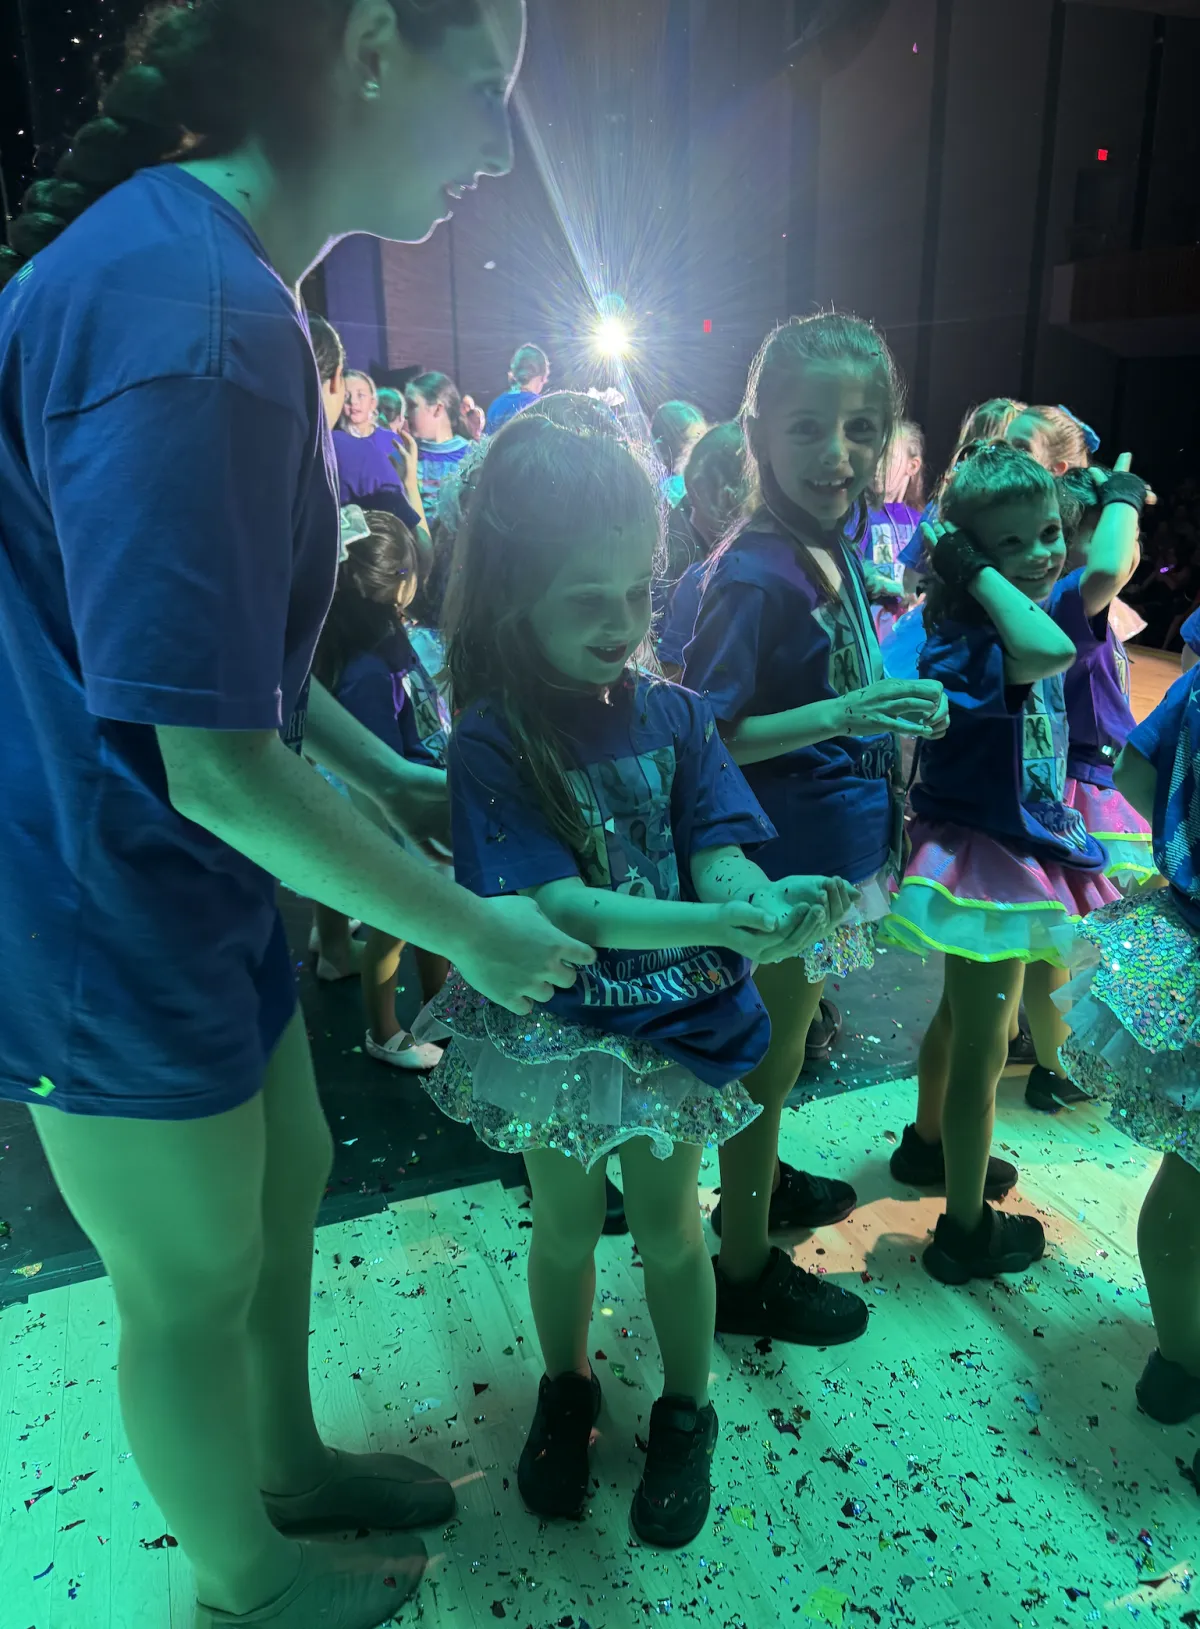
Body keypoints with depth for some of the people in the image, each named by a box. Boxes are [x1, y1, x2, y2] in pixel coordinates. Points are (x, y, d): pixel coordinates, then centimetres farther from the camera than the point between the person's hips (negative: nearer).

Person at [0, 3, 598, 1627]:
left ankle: (289, 1465, 53)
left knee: (288, 1180, 25)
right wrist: (469, 931, -15)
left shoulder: (187, 263, 7)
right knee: (194, 1280, 15)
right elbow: (215, 759, -28)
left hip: (196, 887, 9)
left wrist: (399, 782, 11)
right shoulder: (194, 319, -27)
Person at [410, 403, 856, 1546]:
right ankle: (566, 1388, 48)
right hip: (556, 1029, -2)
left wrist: (769, 902, -36)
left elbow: (719, 855, -12)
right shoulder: (492, 742, -18)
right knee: (567, 1224, 19)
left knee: (669, 1227, 18)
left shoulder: (672, 713, -7)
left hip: (673, 1023, 2)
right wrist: (723, 924, -39)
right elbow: (558, 905, -26)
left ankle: (685, 1413, 44)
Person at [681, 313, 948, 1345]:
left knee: (787, 1044, 26)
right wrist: (840, 716, -32)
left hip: (833, 846, 8)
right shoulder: (753, 577, -23)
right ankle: (746, 1269, 29)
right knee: (769, 1062, 8)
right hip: (783, 866, -8)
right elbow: (704, 734, -25)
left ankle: (764, 1181, 50)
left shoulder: (837, 546, 2)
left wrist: (899, 709, 5)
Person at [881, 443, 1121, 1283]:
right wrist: (982, 574, -36)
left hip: (1020, 851, 10)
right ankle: (967, 1229, 22)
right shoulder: (969, 641, -26)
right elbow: (1050, 652, -47)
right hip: (989, 863, -10)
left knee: (962, 1017, 27)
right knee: (982, 1045, 4)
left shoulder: (1002, 628, 3)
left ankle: (929, 1143, 50)